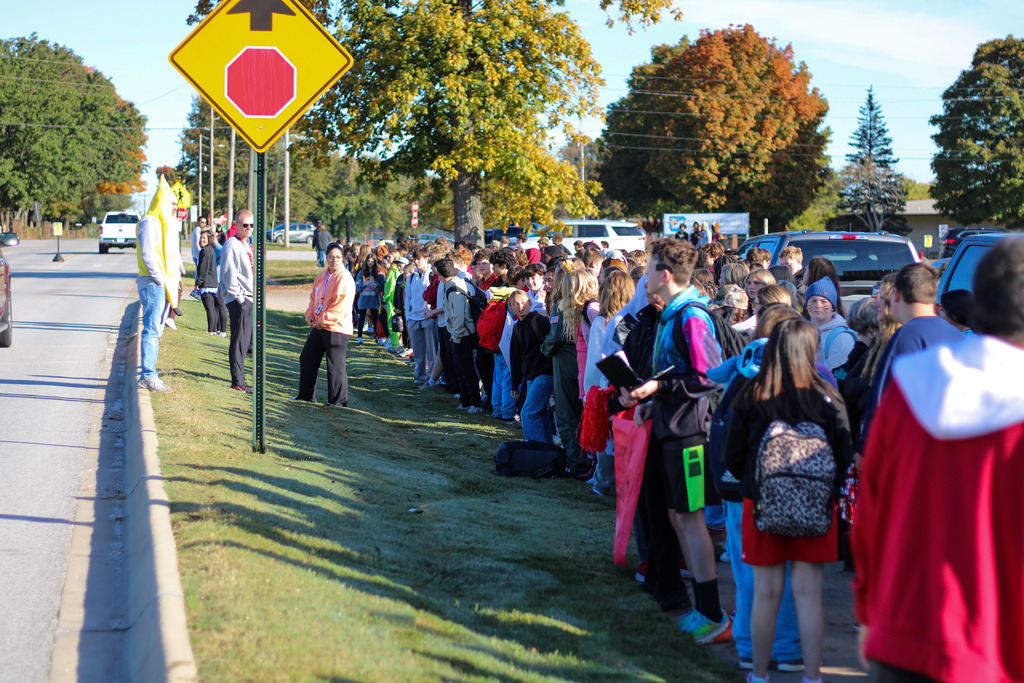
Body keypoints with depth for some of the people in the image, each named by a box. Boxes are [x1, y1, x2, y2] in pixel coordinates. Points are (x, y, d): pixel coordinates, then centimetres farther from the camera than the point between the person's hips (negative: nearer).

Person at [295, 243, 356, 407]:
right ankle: (306, 394, 30)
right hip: (318, 326, 9)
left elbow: (341, 306, -20)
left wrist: (323, 320, -17)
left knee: (335, 365, -4)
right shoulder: (322, 277, 12)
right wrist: (310, 315, 4)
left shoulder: (344, 278, -14)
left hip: (336, 328, -9)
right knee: (307, 358, 17)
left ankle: (338, 400, 8)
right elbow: (314, 297, 21)